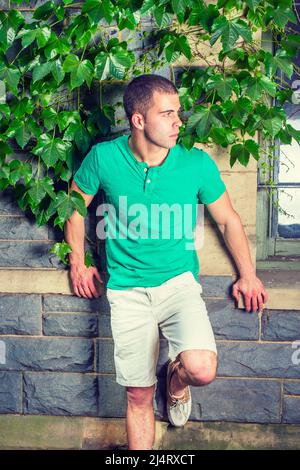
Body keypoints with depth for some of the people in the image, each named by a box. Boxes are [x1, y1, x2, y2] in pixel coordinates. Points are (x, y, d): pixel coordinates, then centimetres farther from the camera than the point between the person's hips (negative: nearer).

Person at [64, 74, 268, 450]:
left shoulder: (197, 164, -7)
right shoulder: (104, 157, -8)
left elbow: (228, 219, 7)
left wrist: (248, 275, 7)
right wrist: (78, 263, 8)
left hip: (178, 281, 0)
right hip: (127, 288, 0)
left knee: (201, 370, -23)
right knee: (138, 395, 4)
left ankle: (176, 379, 16)